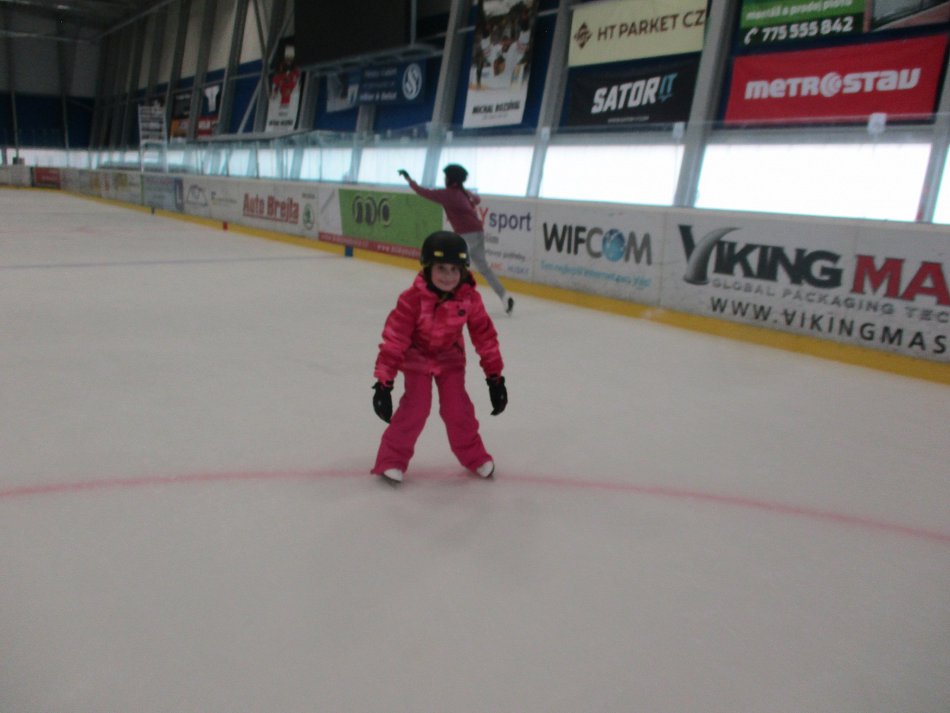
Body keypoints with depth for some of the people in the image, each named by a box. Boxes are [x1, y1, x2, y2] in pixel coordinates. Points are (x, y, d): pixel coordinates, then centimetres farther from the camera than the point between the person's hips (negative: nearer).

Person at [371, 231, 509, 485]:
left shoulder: (469, 298, -22)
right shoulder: (413, 298, -32)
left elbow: (485, 336, -12)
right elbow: (394, 338, -29)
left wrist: (494, 377, -9)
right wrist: (383, 382, -31)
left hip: (450, 357, 2)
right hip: (416, 356, -2)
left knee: (457, 408, -3)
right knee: (416, 407, -14)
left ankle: (474, 456, 20)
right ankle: (392, 460, 4)